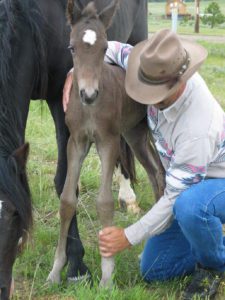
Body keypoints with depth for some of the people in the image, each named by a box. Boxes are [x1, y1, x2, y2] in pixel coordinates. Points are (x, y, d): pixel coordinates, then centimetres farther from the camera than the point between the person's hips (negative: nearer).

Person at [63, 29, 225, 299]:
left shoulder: (199, 128, -39)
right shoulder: (160, 71, -17)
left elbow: (175, 197, -31)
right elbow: (115, 50, 1)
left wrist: (129, 236, -24)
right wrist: (77, 72, -16)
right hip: (186, 183, 7)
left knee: (189, 207, -43)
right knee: (153, 270, 5)